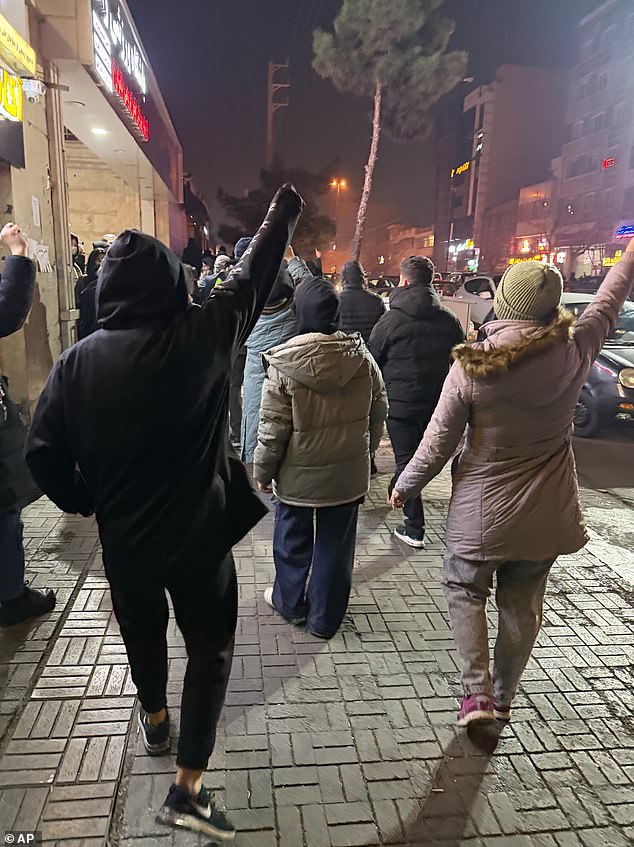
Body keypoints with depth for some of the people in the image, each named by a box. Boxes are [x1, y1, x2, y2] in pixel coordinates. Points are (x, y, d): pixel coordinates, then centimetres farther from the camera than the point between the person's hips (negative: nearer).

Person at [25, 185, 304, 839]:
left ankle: (154, 720, 54)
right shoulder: (203, 336, -15)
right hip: (200, 534, -2)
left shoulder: (78, 361, -10)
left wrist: (86, 503, 11)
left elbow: (43, 454, -7)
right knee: (210, 646, 16)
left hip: (122, 538, 3)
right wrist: (284, 210, 15)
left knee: (142, 632, 28)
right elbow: (254, 276, -1)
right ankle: (187, 786, 17)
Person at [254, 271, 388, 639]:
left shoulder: (283, 365, -17)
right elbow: (379, 410, 4)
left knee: (293, 539, 20)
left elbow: (273, 430, -14)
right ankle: (325, 618, 30)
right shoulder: (362, 356, -7)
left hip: (299, 474, -2)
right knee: (336, 543, 15)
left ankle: (290, 602, 42)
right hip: (348, 473, 2)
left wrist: (263, 471, 1)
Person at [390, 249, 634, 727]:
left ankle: (478, 691, 13)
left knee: (465, 592, 19)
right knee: (523, 605, 19)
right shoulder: (574, 353, -10)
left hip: (481, 510, -3)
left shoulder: (471, 367, -19)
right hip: (546, 513, 3)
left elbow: (439, 443, -14)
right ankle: (504, 697, 34)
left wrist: (405, 486, 1)